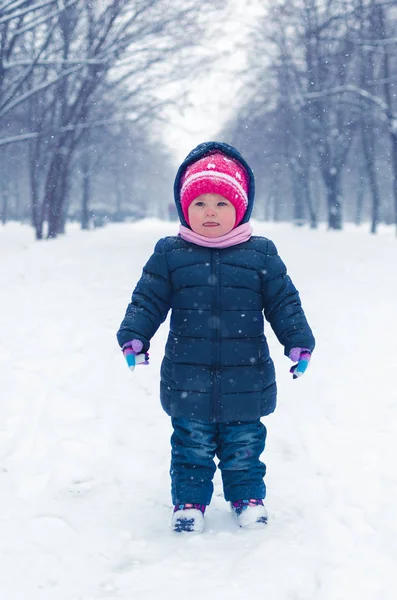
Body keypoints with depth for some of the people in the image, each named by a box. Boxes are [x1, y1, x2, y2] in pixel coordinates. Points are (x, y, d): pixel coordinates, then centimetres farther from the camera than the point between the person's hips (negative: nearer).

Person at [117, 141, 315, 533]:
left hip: (245, 379, 0)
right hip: (188, 379, 0)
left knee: (244, 443, 12)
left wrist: (299, 342, -3)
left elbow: (284, 302, 4)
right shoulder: (170, 254, -1)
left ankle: (247, 498, 31)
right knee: (192, 444, 9)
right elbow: (147, 300, 2)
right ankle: (189, 502, 25)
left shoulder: (260, 254, -1)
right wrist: (133, 337, -10)